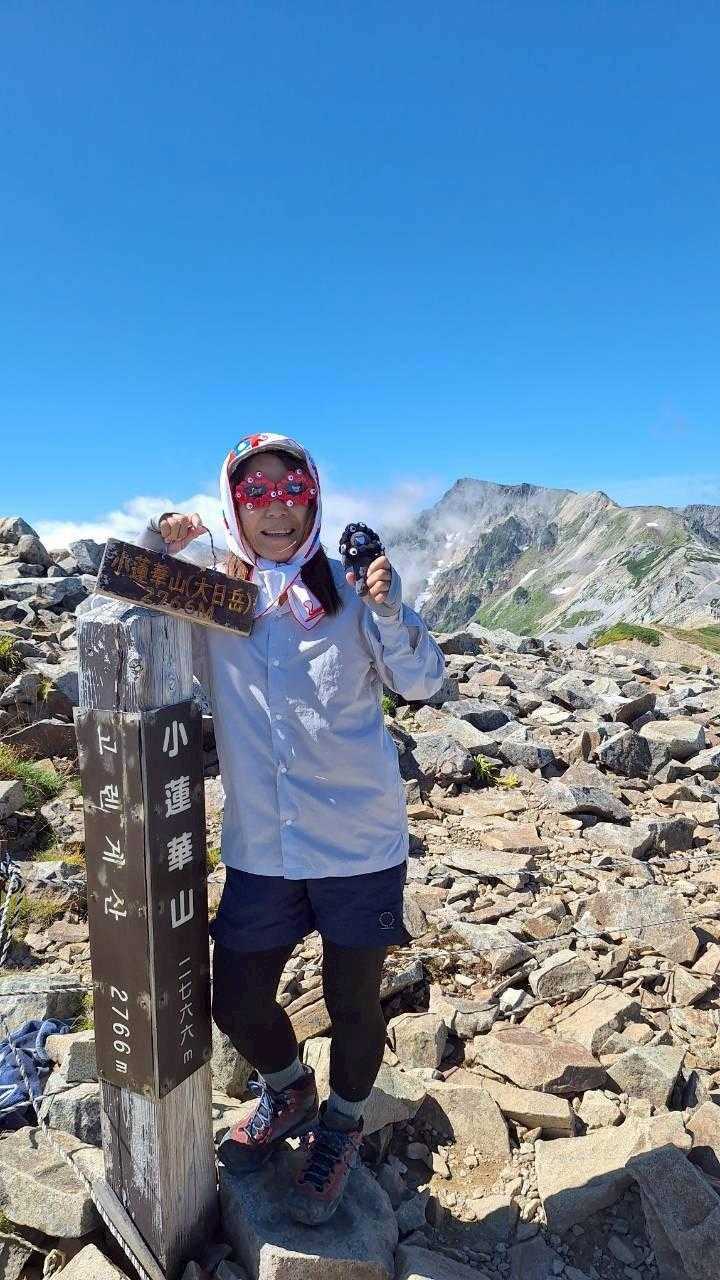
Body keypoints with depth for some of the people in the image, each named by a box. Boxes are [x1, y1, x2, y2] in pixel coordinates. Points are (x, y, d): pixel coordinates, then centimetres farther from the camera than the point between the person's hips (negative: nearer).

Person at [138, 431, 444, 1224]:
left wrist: (388, 608, -24)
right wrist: (158, 550, -11)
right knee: (236, 1005, 15)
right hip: (260, 849, 2)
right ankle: (288, 1094, 49)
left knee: (352, 1005, 13)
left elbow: (423, 682, -7)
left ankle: (340, 1129, 46)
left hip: (360, 844, -2)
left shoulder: (349, 591, -4)